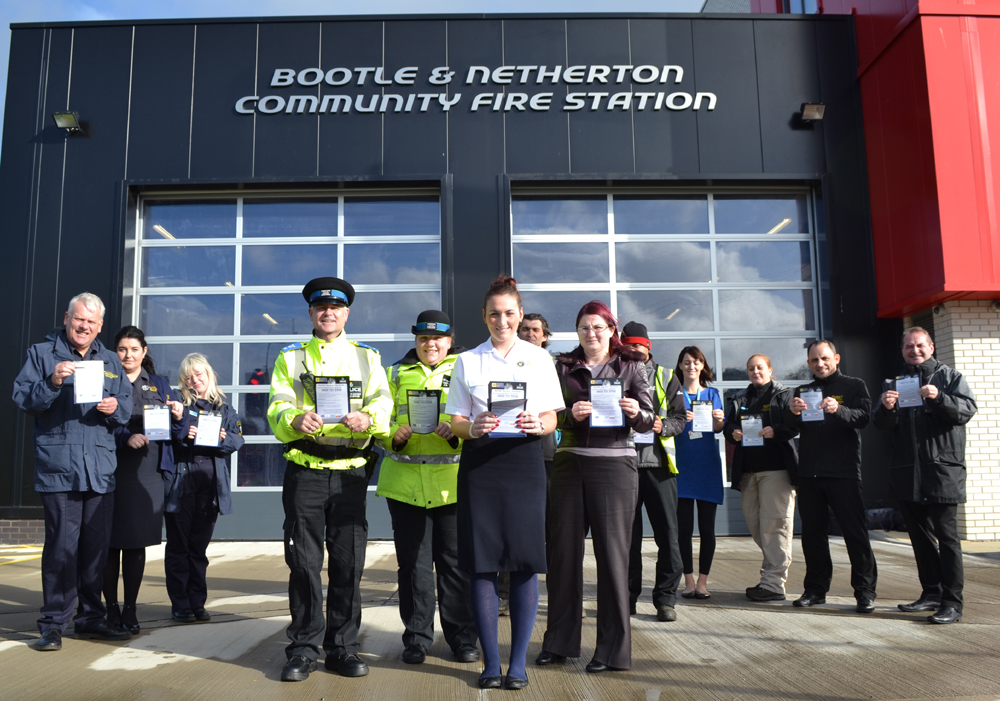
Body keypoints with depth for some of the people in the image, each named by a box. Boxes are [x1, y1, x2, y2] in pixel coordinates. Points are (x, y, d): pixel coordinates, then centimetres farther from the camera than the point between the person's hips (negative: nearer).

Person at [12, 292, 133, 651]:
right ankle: (53, 624, 6)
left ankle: (90, 617, 21)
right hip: (58, 466, -4)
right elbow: (22, 399, -3)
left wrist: (115, 408, -7)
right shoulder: (42, 353, 5)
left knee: (97, 547, 9)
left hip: (101, 469, 4)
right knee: (61, 547, -6)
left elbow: (127, 404, 15)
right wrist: (52, 382, -19)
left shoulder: (110, 361, 17)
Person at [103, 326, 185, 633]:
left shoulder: (159, 385, 15)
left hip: (148, 472, 2)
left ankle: (130, 609, 15)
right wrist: (124, 437, -19)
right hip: (112, 470, -2)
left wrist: (178, 418, -7)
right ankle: (111, 608, 12)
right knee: (111, 541, 0)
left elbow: (174, 434, 14)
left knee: (137, 542, 5)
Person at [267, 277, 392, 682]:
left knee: (348, 563, 4)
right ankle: (303, 649, 15)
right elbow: (278, 408, -2)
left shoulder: (366, 357, 12)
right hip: (304, 473, 0)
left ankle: (343, 648, 17)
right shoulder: (290, 358, 11)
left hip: (350, 473, 1)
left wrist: (367, 419, -23)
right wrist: (295, 420, -25)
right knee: (303, 562, 2)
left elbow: (383, 403, 0)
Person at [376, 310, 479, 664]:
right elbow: (382, 421, 12)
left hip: (452, 481, -1)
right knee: (413, 562, 7)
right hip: (405, 481, 2)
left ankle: (462, 637, 17)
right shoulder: (397, 373, 14)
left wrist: (455, 433, -16)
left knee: (456, 561, 3)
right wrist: (396, 435, -9)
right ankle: (416, 637, 19)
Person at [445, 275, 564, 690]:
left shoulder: (539, 358, 10)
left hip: (524, 461, 0)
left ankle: (518, 663, 11)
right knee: (482, 564, -1)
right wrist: (473, 427, -15)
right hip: (479, 464, 1)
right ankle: (490, 663, 11)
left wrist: (537, 424, -16)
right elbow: (456, 423, 7)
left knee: (524, 564, -1)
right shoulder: (468, 361, 11)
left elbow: (551, 419, 7)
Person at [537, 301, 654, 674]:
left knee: (612, 552, 0)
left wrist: (635, 412, -19)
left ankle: (613, 648, 11)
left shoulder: (631, 366, 7)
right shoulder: (563, 366, 11)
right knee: (563, 550, 6)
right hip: (569, 463, 2)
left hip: (614, 464, -2)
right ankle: (559, 640, 20)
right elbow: (550, 415, 4)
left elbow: (647, 420, 2)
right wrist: (570, 414, -16)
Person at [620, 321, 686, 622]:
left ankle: (666, 597, 9)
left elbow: (680, 417, 9)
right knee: (627, 534, 5)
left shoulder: (666, 377, 13)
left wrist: (663, 425, -11)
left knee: (667, 532, -1)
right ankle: (628, 597, 15)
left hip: (658, 461, 0)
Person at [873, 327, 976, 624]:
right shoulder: (895, 383, 17)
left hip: (943, 468, -5)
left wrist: (939, 398, -22)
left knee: (946, 535, -7)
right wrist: (886, 408, -15)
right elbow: (881, 424, 7)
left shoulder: (950, 377, 7)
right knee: (920, 536, 10)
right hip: (908, 473, 5)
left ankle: (952, 603, -5)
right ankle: (931, 593, 20)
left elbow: (968, 409, -6)